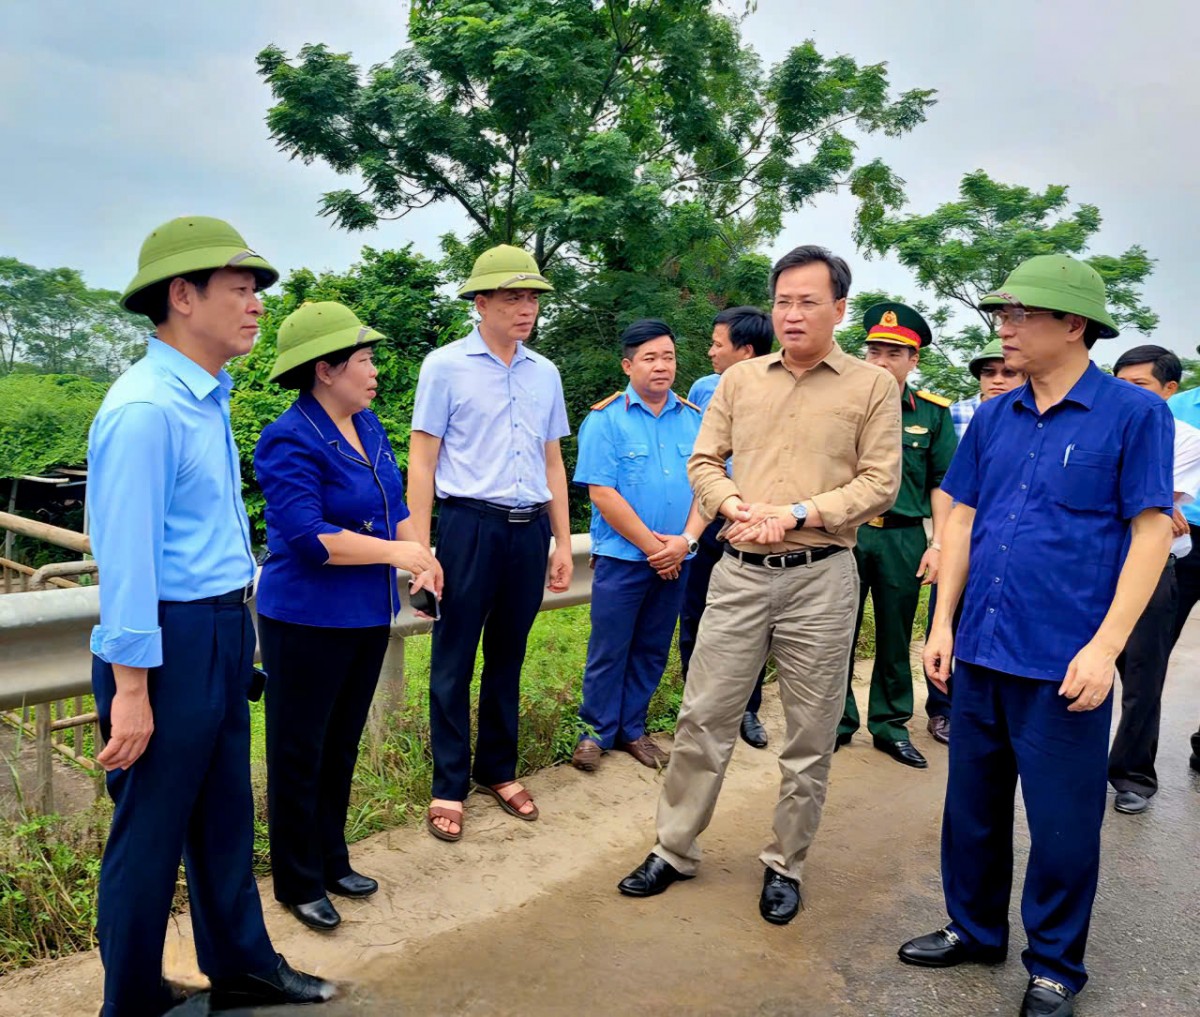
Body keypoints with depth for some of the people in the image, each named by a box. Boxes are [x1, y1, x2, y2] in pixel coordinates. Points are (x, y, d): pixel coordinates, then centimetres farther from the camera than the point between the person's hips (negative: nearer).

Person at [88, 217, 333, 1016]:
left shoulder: (210, 399, 9)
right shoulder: (145, 408, -19)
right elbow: (126, 556, -20)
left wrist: (236, 622, 16)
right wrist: (130, 688, -18)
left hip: (223, 631, 9)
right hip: (171, 642, -9)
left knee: (225, 817, 21)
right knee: (151, 832, 9)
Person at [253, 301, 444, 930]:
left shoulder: (367, 425, 7)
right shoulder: (290, 440, -17)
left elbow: (394, 506, 12)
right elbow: (308, 536, -24)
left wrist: (421, 560, -5)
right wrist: (395, 551, -18)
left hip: (368, 615, 8)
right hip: (308, 620, -8)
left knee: (341, 748, 19)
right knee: (299, 754, 8)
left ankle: (331, 861, 35)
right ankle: (299, 884, 24)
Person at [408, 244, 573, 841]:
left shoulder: (545, 374, 11)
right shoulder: (445, 366, -3)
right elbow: (422, 461, -4)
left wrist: (562, 542, 13)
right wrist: (421, 550, -10)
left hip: (530, 529, 4)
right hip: (470, 524, -4)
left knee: (508, 657, 14)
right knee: (454, 661, 4)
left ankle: (498, 770, 29)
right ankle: (449, 787, 17)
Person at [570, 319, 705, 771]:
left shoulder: (695, 420, 5)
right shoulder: (605, 419, -8)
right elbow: (602, 493, -13)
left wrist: (686, 539, -12)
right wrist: (652, 546, -12)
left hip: (675, 560, 4)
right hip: (622, 557, -4)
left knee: (652, 650, 14)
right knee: (609, 650, 5)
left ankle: (632, 729, 29)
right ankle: (597, 731, 21)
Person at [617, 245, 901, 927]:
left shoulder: (873, 386, 0)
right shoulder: (739, 380, 10)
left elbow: (881, 483, -5)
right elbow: (704, 462, 10)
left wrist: (796, 514, -16)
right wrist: (735, 505, -10)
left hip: (820, 576, -2)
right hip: (739, 571, 3)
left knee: (810, 737, 9)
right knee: (704, 717, 7)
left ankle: (786, 866, 27)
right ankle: (675, 850, 24)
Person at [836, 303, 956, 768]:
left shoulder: (932, 413, 3)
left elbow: (941, 484, 4)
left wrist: (937, 545, -2)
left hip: (904, 538, 1)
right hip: (846, 533, 0)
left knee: (895, 638, 12)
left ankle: (891, 725, 26)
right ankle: (837, 721, 22)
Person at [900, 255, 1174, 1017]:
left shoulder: (1134, 413, -7)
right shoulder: (993, 418, 7)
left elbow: (1152, 532, -9)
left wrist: (1105, 647, -15)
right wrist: (943, 622, 6)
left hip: (1064, 662, -5)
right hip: (982, 651, 5)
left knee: (1062, 825, 9)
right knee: (972, 808, 17)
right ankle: (976, 930, 38)